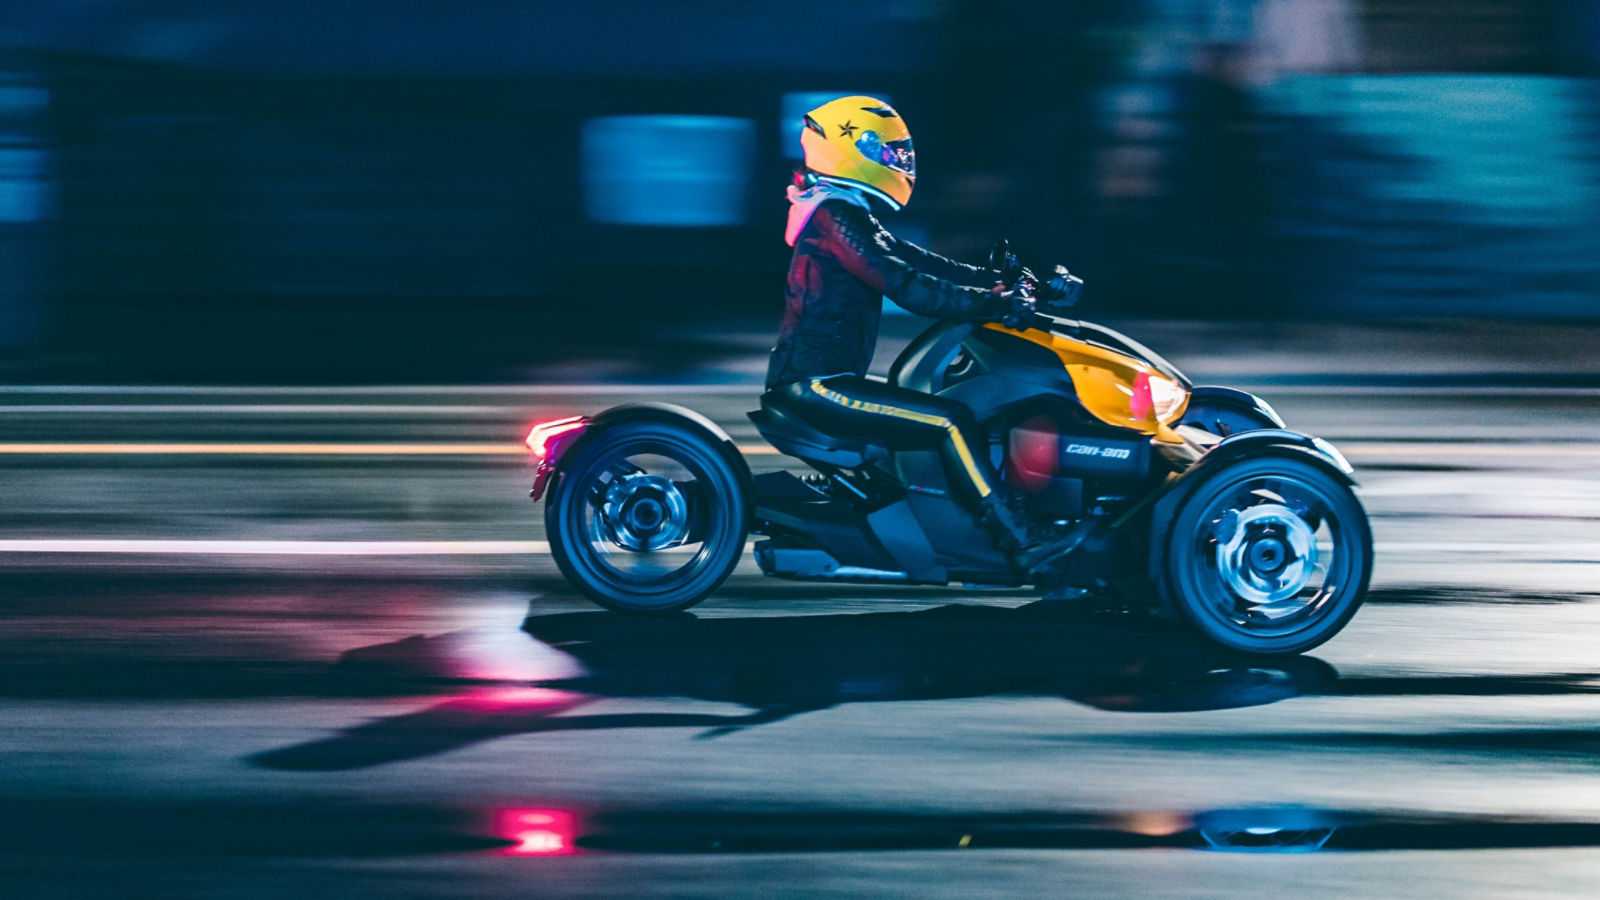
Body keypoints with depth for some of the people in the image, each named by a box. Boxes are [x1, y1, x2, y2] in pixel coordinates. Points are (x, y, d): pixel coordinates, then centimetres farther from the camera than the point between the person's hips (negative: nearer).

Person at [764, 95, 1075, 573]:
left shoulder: (849, 214, 19)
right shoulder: (834, 215, -13)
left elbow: (914, 260, 17)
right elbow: (899, 282, -22)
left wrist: (994, 280, 8)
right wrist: (987, 303, -22)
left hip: (816, 379, 11)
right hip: (814, 383, -11)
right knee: (952, 421, -18)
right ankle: (1023, 545, -20)